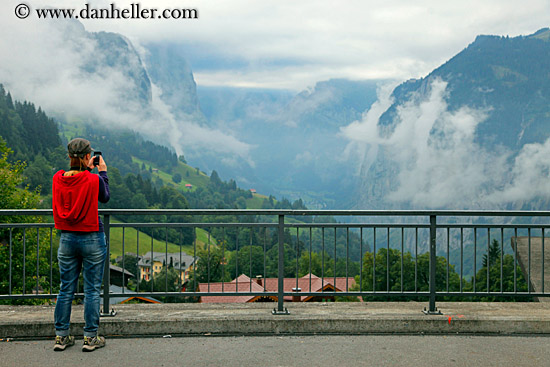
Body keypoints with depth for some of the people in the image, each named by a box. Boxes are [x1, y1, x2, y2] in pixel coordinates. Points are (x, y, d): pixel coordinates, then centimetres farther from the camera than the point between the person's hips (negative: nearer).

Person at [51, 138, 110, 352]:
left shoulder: (58, 179, -3)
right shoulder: (94, 180, -14)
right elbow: (105, 198, 6)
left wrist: (87, 170, 20)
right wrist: (102, 172, 13)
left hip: (67, 238, 4)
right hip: (92, 239, -4)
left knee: (66, 289, 12)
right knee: (92, 290, 4)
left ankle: (61, 336, 17)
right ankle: (90, 338, 8)